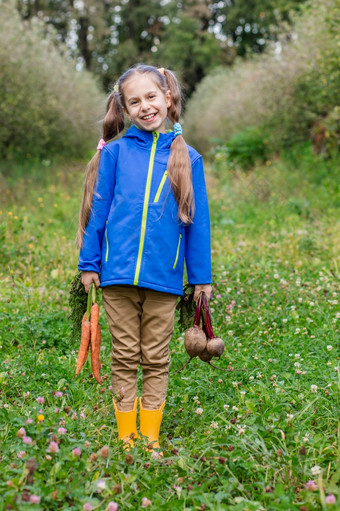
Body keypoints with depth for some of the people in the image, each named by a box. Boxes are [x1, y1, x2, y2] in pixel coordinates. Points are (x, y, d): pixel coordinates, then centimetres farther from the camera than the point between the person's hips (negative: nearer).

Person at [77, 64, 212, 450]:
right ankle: (126, 438, 19)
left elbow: (197, 221, 6)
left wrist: (201, 275, 5)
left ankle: (151, 437, 20)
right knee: (125, 357, 9)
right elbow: (98, 209, 5)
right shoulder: (115, 151, 2)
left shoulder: (187, 158, 3)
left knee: (156, 359, 9)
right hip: (118, 274, 0)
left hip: (164, 276, 0)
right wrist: (89, 263, 3)